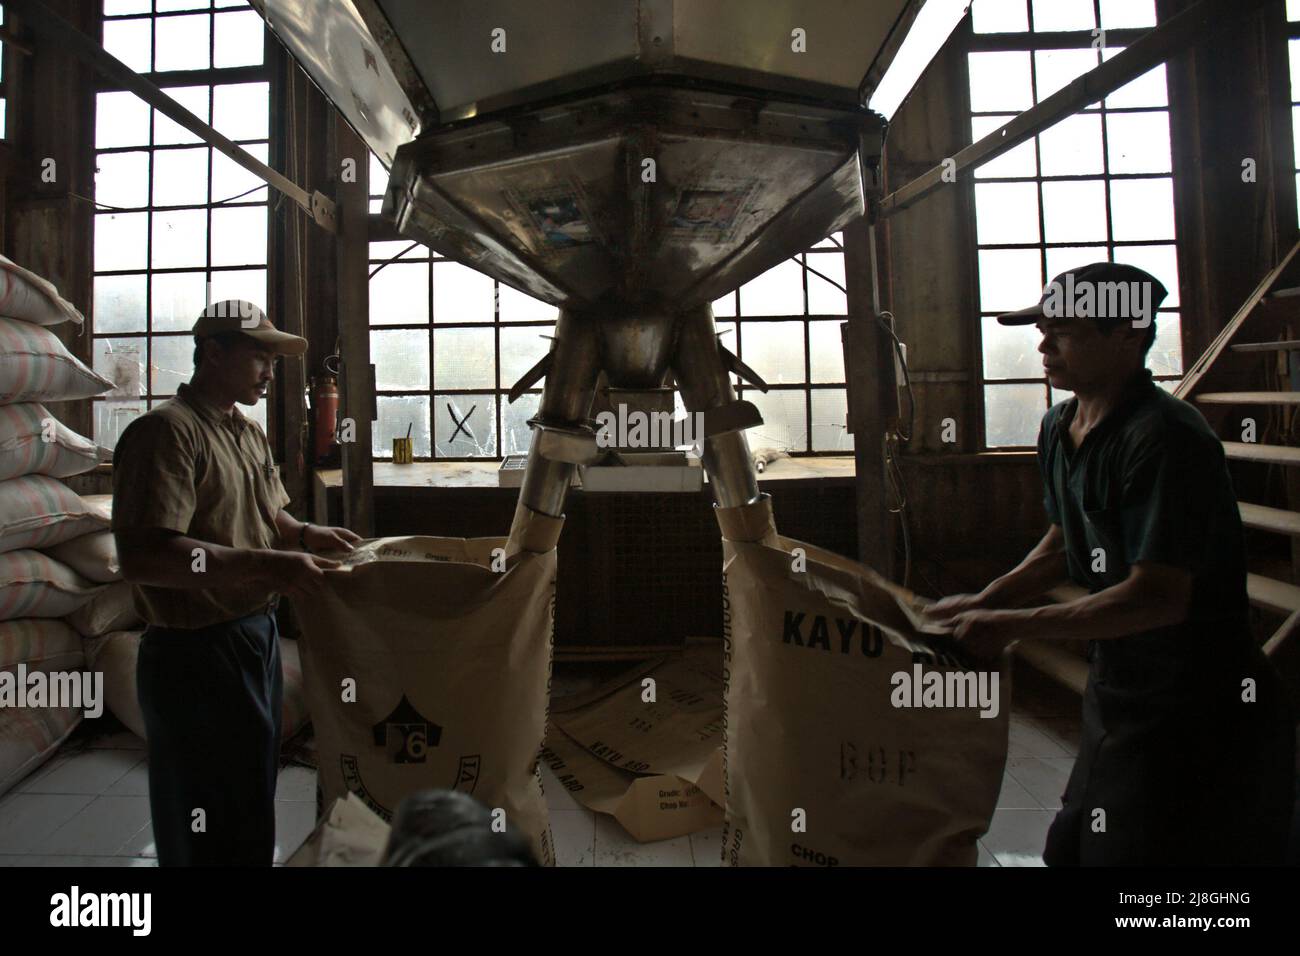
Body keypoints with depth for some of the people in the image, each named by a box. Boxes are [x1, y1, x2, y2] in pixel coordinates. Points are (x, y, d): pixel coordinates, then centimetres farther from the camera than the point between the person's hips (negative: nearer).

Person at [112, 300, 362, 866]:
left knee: (253, 797, 23)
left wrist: (306, 535, 2)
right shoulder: (167, 431, -17)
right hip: (196, 653, -9)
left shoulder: (249, 432, 11)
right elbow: (143, 556, -27)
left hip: (256, 637, 9)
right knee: (211, 837, 7)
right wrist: (266, 566, -29)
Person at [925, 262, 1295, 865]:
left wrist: (1011, 626, -25)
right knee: (1072, 849, 19)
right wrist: (983, 601, 5)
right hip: (1116, 691, 9)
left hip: (1196, 712, -8)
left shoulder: (1165, 438, -25)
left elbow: (1158, 597, -29)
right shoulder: (1059, 430, 4)